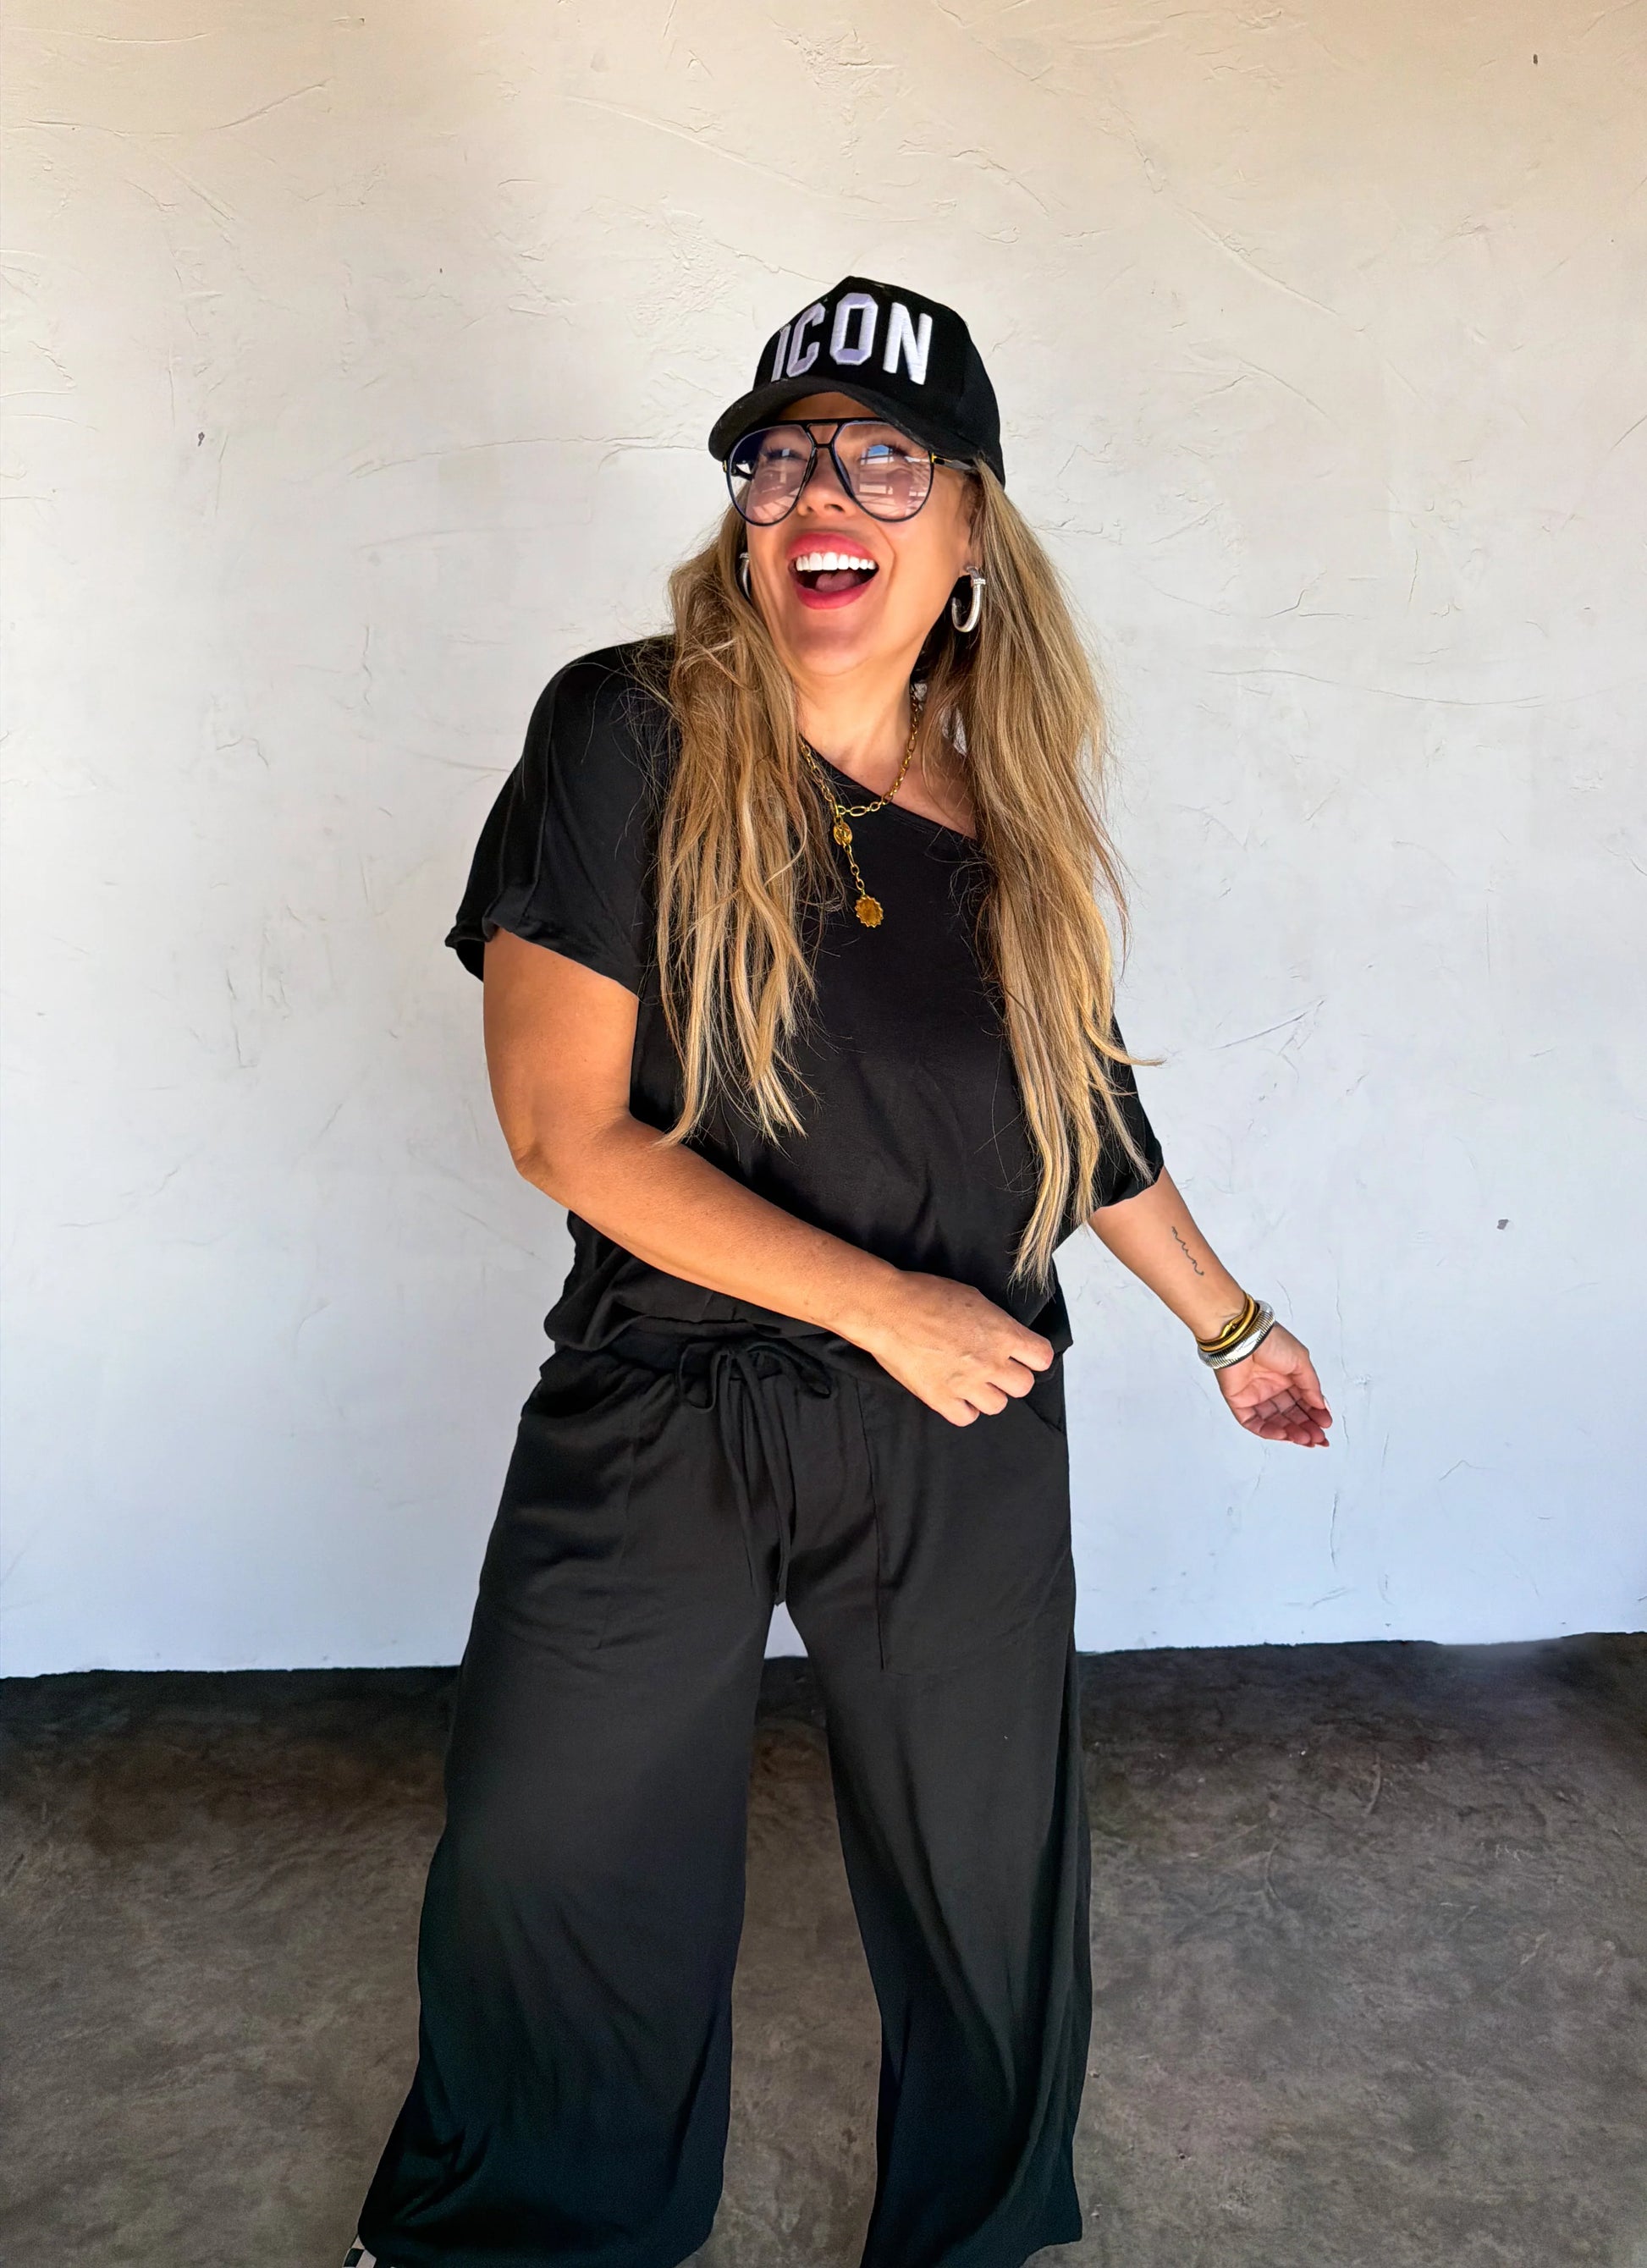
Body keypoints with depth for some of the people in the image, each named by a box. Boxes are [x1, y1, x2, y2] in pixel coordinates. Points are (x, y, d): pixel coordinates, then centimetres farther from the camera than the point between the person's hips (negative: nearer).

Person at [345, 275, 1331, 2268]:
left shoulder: (1014, 809, 0)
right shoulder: (630, 740, -12)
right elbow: (564, 1125, -16)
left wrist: (1226, 1320, 20)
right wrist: (887, 1303, -18)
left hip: (969, 1447, 3)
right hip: (658, 1421, -2)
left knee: (988, 1878, 17)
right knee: (543, 1867, 13)